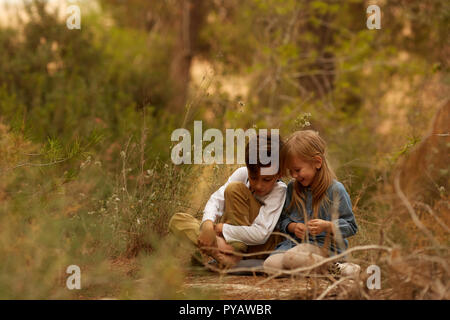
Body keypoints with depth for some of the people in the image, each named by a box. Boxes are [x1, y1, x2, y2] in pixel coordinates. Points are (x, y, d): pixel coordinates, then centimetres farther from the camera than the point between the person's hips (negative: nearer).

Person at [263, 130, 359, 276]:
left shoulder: (335, 190, -5)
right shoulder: (292, 188, 12)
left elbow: (351, 226, -3)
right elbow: (283, 219, 20)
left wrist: (327, 226, -21)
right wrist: (292, 227, -3)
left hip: (325, 246, -6)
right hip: (294, 242, 6)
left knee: (292, 258, -37)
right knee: (270, 265, -24)